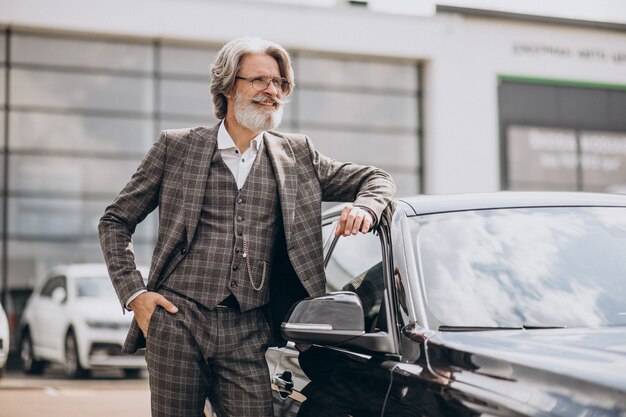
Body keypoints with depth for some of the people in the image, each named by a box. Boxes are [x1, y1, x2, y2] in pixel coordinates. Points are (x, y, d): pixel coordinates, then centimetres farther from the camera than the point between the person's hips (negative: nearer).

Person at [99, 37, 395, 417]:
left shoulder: (298, 155, 13)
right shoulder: (177, 147, 7)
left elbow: (376, 179, 19)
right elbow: (115, 221, 11)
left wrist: (364, 208, -5)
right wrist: (134, 293, -1)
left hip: (247, 335, 2)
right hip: (177, 322, -1)